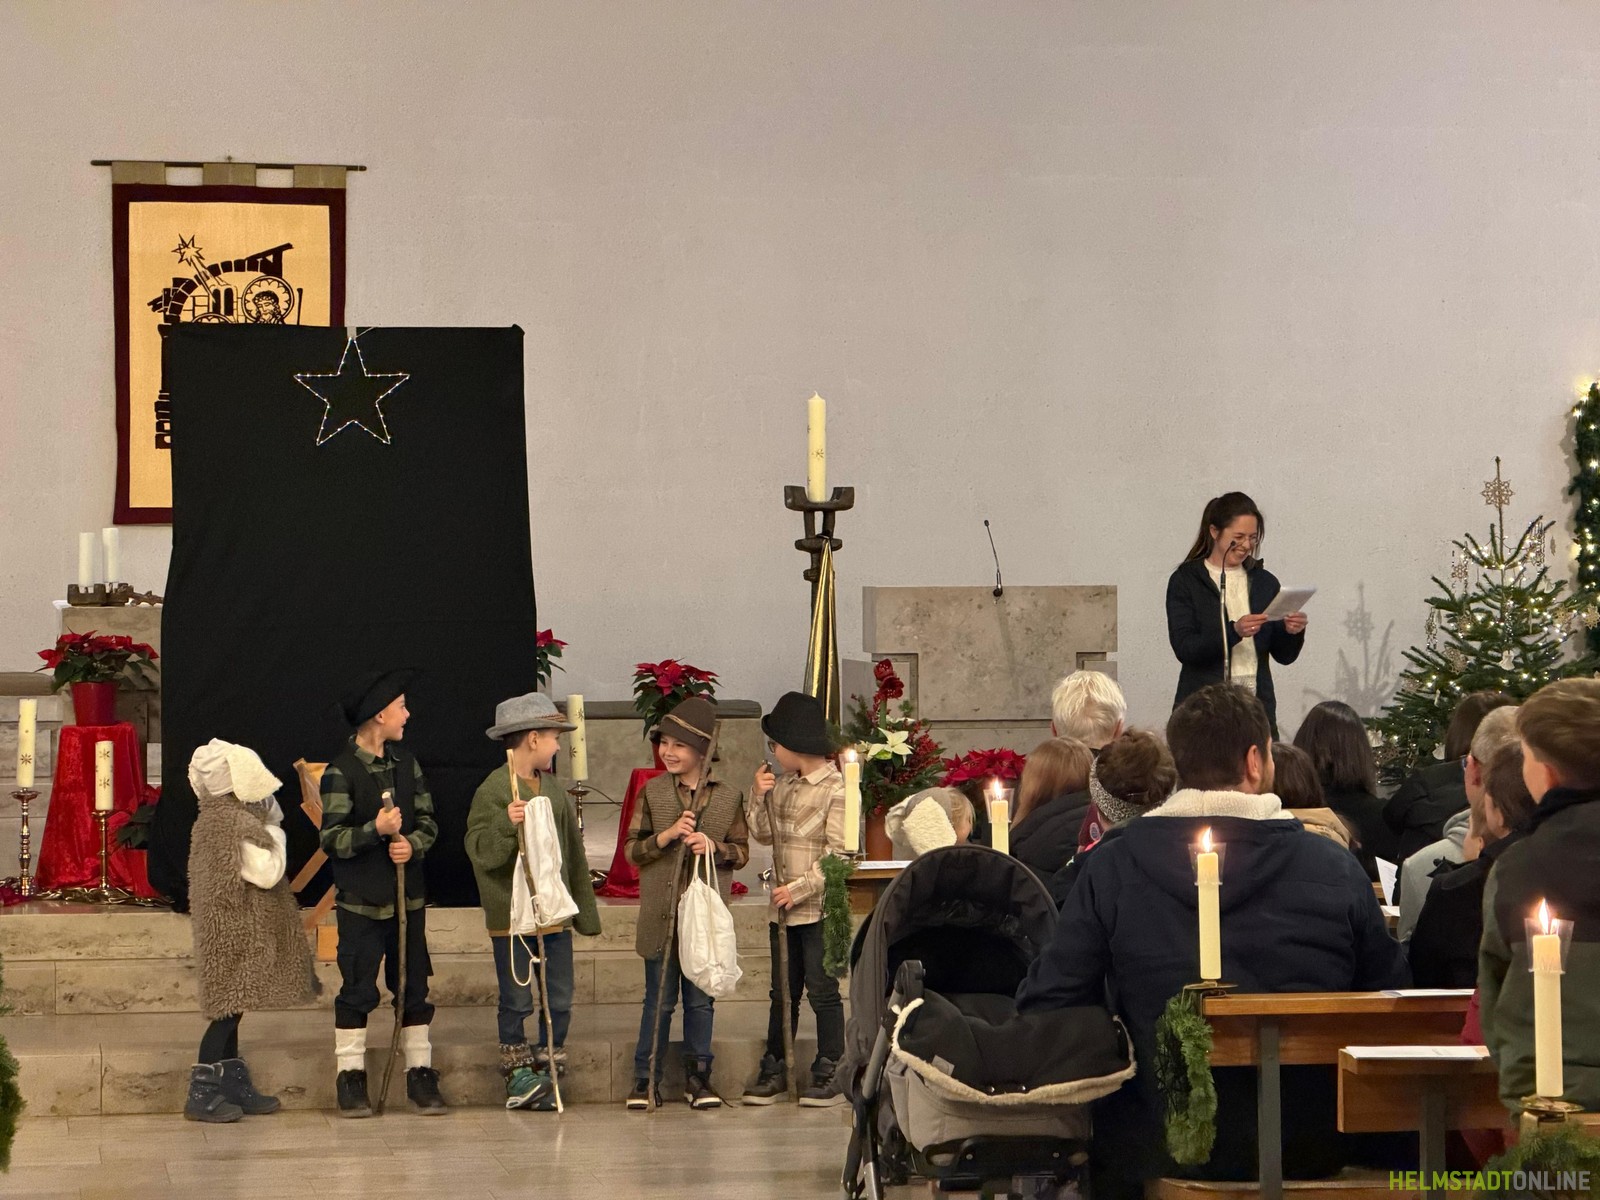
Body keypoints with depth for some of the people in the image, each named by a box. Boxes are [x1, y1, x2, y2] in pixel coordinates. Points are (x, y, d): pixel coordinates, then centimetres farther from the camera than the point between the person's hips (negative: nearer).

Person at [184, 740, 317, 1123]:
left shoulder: (212, 818, 10)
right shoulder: (238, 823, -20)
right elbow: (267, 873, -20)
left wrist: (269, 824, 9)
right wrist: (274, 831, -6)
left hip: (228, 929, 10)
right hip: (238, 930, -10)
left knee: (230, 1009, 14)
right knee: (230, 1009, -7)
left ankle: (235, 1088, 21)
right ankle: (202, 1094, -5)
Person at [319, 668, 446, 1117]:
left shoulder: (406, 763, 10)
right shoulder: (341, 772, -9)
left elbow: (427, 821, 12)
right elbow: (332, 840, -11)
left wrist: (413, 843, -9)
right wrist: (376, 830, -25)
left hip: (408, 898, 5)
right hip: (360, 900, -5)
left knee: (414, 988, 7)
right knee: (357, 991, -2)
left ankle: (420, 1073, 13)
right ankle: (351, 1079, 5)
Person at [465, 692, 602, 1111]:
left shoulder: (553, 788, 11)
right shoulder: (493, 790, -9)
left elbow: (574, 853, 16)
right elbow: (479, 851, -15)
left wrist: (585, 911, 17)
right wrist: (506, 824, -32)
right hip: (512, 916, -6)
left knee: (560, 1002, 7)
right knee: (516, 1002, 1)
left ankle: (548, 1077, 17)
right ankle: (519, 1079, 11)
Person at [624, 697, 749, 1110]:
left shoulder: (729, 797, 3)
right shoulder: (653, 792, 2)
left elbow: (741, 853, 5)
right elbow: (632, 851, 1)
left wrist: (714, 847, -14)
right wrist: (666, 836, -15)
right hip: (660, 915, -1)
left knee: (700, 999, 7)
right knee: (659, 999, 4)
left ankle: (697, 1077, 16)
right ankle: (646, 1079, 11)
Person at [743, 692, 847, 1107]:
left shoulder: (836, 789, -12)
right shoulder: (784, 784, 11)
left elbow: (839, 854, -14)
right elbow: (764, 835, 14)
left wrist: (801, 888, -17)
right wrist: (758, 796, -1)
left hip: (819, 907, -7)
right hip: (783, 907, 7)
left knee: (822, 991, -1)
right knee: (782, 992, 12)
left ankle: (829, 1074, 5)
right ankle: (774, 1069, 18)